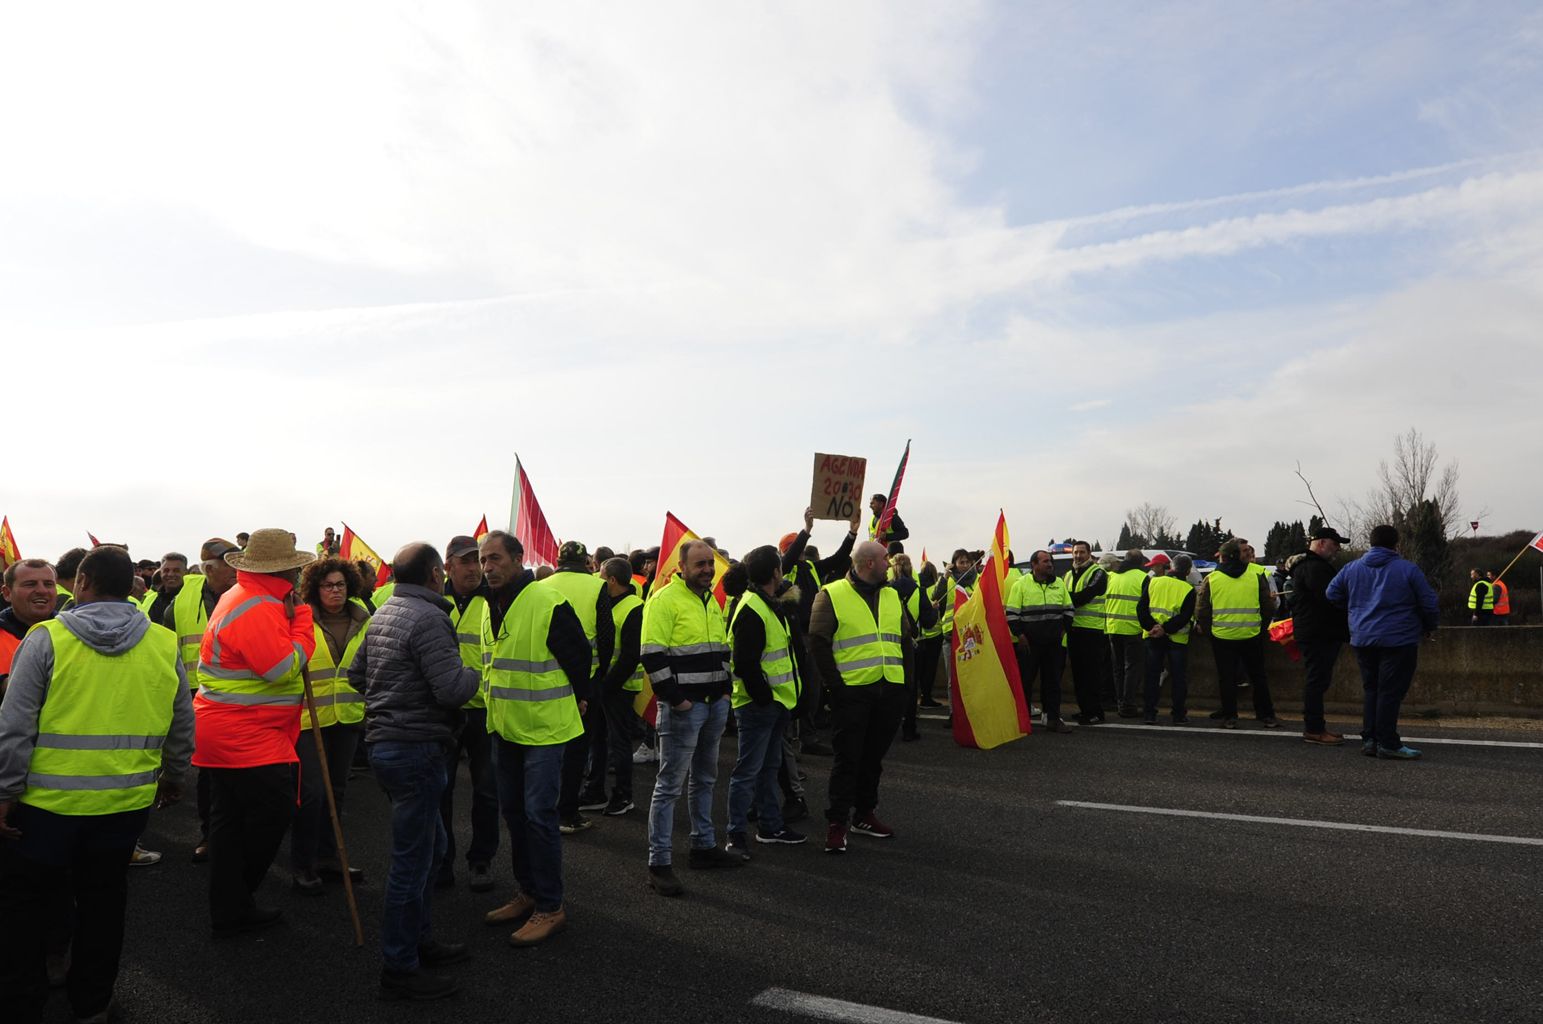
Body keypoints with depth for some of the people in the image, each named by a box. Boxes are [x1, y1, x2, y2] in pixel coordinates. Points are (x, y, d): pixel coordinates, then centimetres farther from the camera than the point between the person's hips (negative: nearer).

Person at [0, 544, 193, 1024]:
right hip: (127, 800, 3)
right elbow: (182, 726, 6)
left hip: (48, 800, -3)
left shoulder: (46, 638, -10)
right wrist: (172, 777, 20)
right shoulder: (165, 645, -1)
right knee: (103, 899, 18)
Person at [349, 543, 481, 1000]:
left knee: (430, 846, 21)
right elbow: (452, 689, -25)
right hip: (416, 748, -10)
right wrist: (473, 676, -6)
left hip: (384, 740, 10)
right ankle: (399, 970, 11)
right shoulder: (429, 619, -18)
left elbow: (356, 674, 20)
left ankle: (420, 941, 33)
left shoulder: (382, 615, 11)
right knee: (412, 859, 0)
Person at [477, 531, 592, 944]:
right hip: (505, 727, 8)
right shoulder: (492, 607, 5)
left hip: (544, 728, -8)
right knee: (513, 812, 16)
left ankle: (550, 907, 8)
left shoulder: (548, 603, -20)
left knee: (539, 816, -5)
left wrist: (576, 698, 0)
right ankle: (527, 892, 31)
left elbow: (579, 654, -12)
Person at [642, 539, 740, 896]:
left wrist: (725, 687, 12)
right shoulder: (665, 599, -12)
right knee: (669, 784, -3)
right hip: (683, 706, -8)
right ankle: (659, 863, 4)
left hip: (715, 703, 8)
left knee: (705, 778, 18)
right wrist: (675, 698, -18)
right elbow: (652, 655, -18)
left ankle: (704, 845, 31)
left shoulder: (711, 601, 14)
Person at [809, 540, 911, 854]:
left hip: (890, 690, 6)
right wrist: (836, 683, -12)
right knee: (847, 758, -2)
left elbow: (905, 640, 19)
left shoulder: (891, 596, 14)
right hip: (852, 691, -6)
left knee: (874, 756, 14)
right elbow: (818, 642, -8)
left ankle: (865, 813, 27)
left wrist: (905, 680, 11)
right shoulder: (832, 595, -5)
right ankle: (837, 822, 6)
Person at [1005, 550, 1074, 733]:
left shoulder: (1059, 583, 11)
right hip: (1028, 642, -4)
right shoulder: (1021, 584, -3)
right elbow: (1011, 612, -5)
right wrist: (1019, 635, -11)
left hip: (1054, 642, 4)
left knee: (1053, 680, 7)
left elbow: (1068, 609, 18)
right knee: (1025, 680, 0)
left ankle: (1053, 718, 14)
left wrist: (1064, 629, 8)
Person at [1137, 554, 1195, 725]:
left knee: (1152, 676, 7)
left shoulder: (1152, 582, 2)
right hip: (1177, 639, -2)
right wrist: (1165, 629, -15)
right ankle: (1179, 715, 9)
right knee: (1179, 678, 8)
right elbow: (1185, 616, -13)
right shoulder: (1188, 590, -4)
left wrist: (1151, 626, -11)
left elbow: (1141, 608, -5)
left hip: (1153, 638, 2)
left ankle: (1149, 713, 5)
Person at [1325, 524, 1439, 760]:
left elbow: (1332, 594, 10)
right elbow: (1428, 603, -3)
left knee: (1370, 689, 13)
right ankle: (1387, 744, 0)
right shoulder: (1408, 569, -7)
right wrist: (1429, 628, 14)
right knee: (1391, 691, -2)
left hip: (1362, 640, 5)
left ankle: (1369, 739, 14)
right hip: (1399, 640, -5)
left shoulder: (1352, 568, 5)